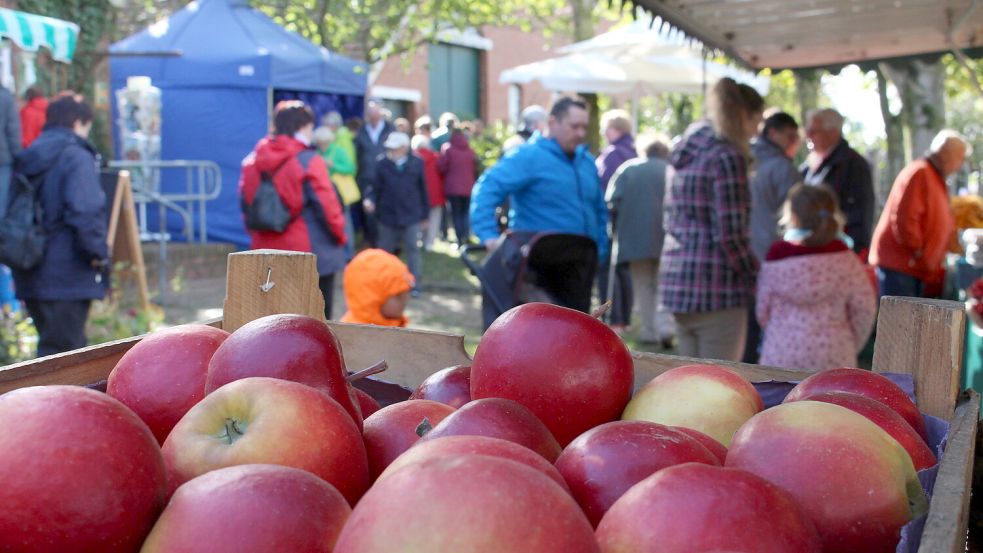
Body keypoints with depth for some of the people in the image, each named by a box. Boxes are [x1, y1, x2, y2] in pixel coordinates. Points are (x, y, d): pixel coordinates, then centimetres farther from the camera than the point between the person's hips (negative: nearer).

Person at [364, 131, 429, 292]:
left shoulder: (417, 163, -1)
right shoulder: (383, 164, -1)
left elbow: (423, 189, 4)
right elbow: (377, 187, 2)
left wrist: (425, 215, 6)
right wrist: (370, 200, -19)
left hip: (411, 217, -1)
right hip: (387, 216, 1)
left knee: (412, 250, -2)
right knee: (385, 249, 13)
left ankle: (414, 284, 4)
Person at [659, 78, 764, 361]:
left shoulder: (686, 155, 15)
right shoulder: (727, 157, -12)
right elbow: (730, 234, -17)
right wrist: (755, 274, -3)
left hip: (677, 280, 9)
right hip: (717, 285, -9)